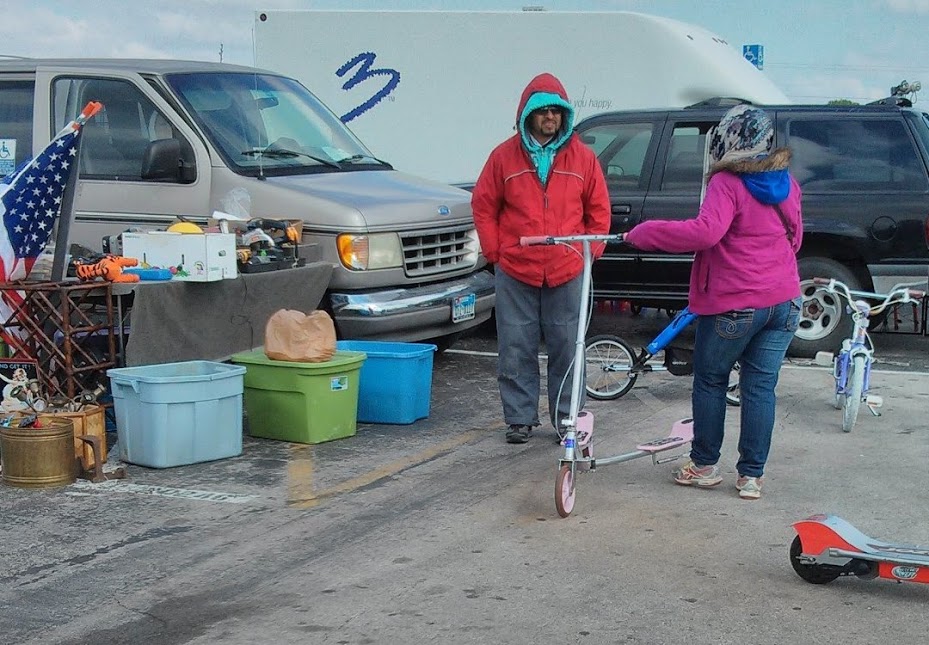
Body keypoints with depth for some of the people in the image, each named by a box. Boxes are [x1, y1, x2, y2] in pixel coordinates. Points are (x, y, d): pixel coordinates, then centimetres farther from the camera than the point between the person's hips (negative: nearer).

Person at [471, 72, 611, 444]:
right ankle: (520, 419, 15)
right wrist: (495, 253, 3)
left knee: (567, 349, 5)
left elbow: (599, 210, 11)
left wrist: (590, 252, 4)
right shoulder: (505, 156, 3)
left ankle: (567, 418, 16)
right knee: (516, 350, 4)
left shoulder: (582, 157, 5)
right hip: (515, 273, 0)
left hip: (567, 274, 0)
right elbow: (483, 206, 8)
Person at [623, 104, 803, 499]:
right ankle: (752, 476, 10)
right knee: (760, 386, 9)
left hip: (735, 305, -6)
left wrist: (642, 234, -24)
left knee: (710, 382, 12)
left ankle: (704, 466, 23)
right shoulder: (787, 184, 9)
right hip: (785, 302, 6)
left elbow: (705, 232, -30)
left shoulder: (727, 184, -14)